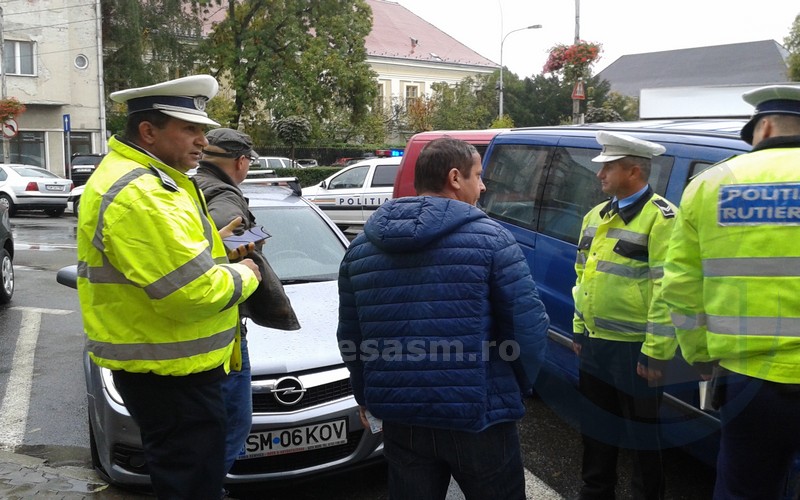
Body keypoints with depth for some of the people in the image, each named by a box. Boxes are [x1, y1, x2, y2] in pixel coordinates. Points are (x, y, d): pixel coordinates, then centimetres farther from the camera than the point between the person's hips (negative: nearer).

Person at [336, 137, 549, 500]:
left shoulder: (361, 247, 5)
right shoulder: (490, 238, -10)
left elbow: (350, 337, 10)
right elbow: (528, 326, -11)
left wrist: (368, 396, 24)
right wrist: (518, 386, 7)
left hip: (400, 418, 4)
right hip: (478, 416, -4)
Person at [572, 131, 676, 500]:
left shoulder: (660, 217, -13)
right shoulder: (596, 217, 13)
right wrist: (579, 329, 18)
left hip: (634, 346, -8)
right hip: (595, 343, 8)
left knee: (642, 432, 7)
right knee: (595, 427, 20)